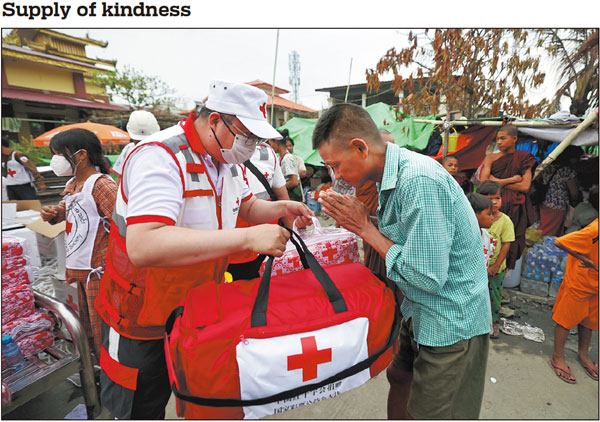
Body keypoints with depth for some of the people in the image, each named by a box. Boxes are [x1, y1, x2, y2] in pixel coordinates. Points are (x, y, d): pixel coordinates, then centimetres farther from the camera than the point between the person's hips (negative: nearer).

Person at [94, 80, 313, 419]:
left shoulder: (225, 159, 0)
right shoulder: (161, 157, -27)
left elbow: (248, 206, 15)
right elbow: (143, 246, -41)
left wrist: (282, 208, -6)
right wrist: (247, 237, -43)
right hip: (144, 328, -6)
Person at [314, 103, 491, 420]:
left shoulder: (420, 180, -29)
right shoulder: (392, 175, 1)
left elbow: (428, 277, -28)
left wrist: (365, 228, -22)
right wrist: (353, 218, -4)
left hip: (451, 322, -8)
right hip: (420, 311, 9)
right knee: (400, 379, 23)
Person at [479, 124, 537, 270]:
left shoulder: (523, 158, 6)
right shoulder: (491, 158, 8)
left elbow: (525, 186, -4)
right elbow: (483, 181, -7)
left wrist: (498, 182, -4)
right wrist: (512, 179, -6)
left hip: (515, 208, 0)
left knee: (510, 242, 2)